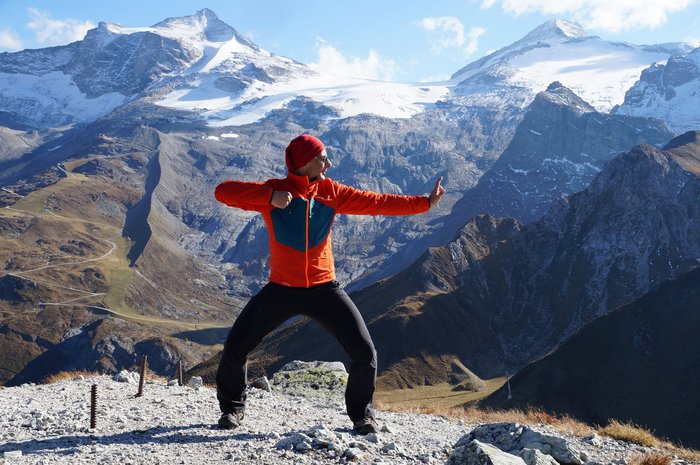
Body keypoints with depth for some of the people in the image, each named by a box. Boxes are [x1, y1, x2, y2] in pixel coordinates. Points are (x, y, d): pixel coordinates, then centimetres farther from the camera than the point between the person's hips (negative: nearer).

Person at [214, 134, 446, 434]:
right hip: (281, 290, -2)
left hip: (324, 289, 2)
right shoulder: (274, 192, -10)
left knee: (364, 353, -5)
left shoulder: (331, 193, -1)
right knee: (236, 346, -6)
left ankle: (361, 413, 20)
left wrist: (425, 203, -4)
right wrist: (269, 197, -32)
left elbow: (377, 202, 0)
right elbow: (223, 192, -20)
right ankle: (233, 407, 22)